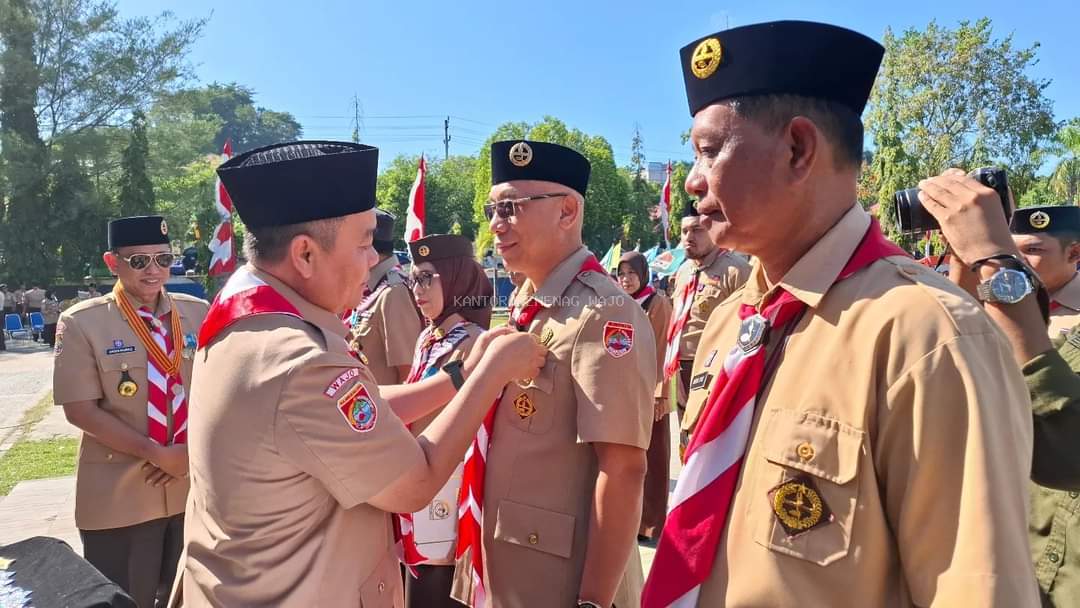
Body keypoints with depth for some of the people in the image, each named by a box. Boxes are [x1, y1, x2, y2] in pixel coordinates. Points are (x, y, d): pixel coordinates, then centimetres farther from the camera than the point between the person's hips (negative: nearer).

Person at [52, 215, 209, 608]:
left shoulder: (198, 314, 2)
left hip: (196, 487, 3)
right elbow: (81, 410, -11)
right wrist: (156, 453, -16)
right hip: (120, 497, -3)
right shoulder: (81, 323, -8)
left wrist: (192, 450, -12)